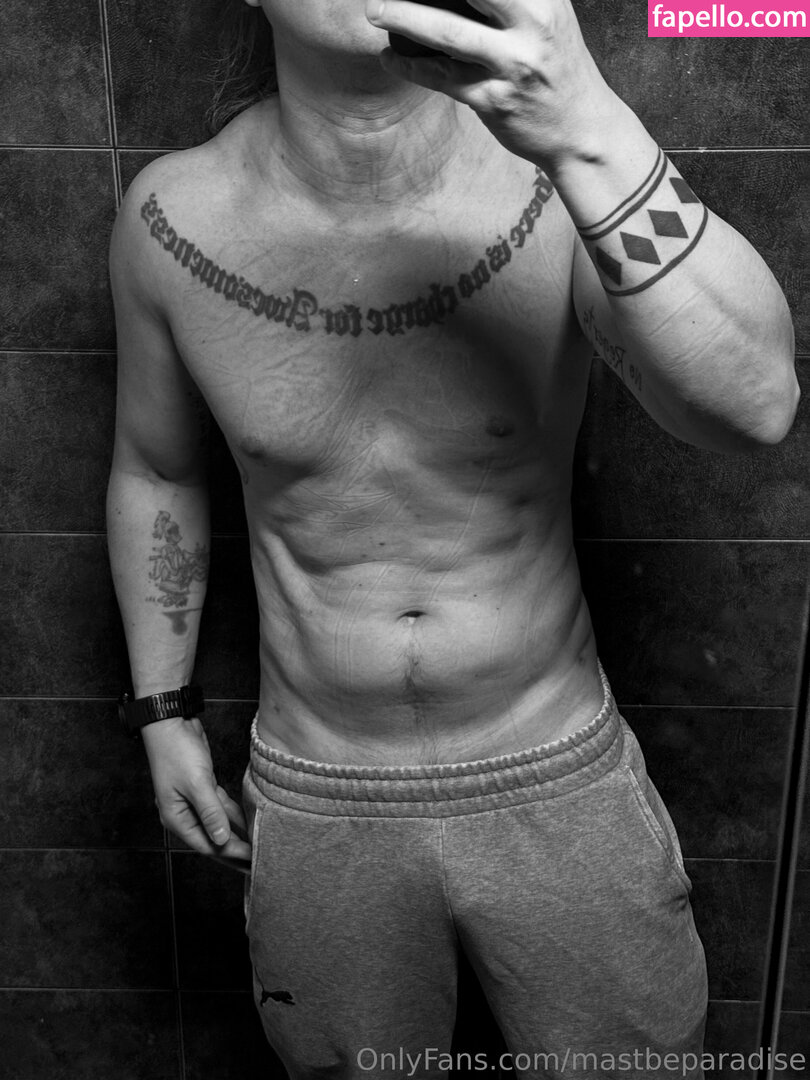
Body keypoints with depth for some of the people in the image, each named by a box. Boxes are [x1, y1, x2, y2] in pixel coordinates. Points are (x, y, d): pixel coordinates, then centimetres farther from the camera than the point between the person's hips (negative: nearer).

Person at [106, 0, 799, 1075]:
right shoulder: (171, 219, -10)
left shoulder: (561, 173, -15)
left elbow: (755, 403, -31)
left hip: (563, 782, 0)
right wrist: (163, 712, 8)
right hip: (317, 803, 2)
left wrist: (591, 134, -44)